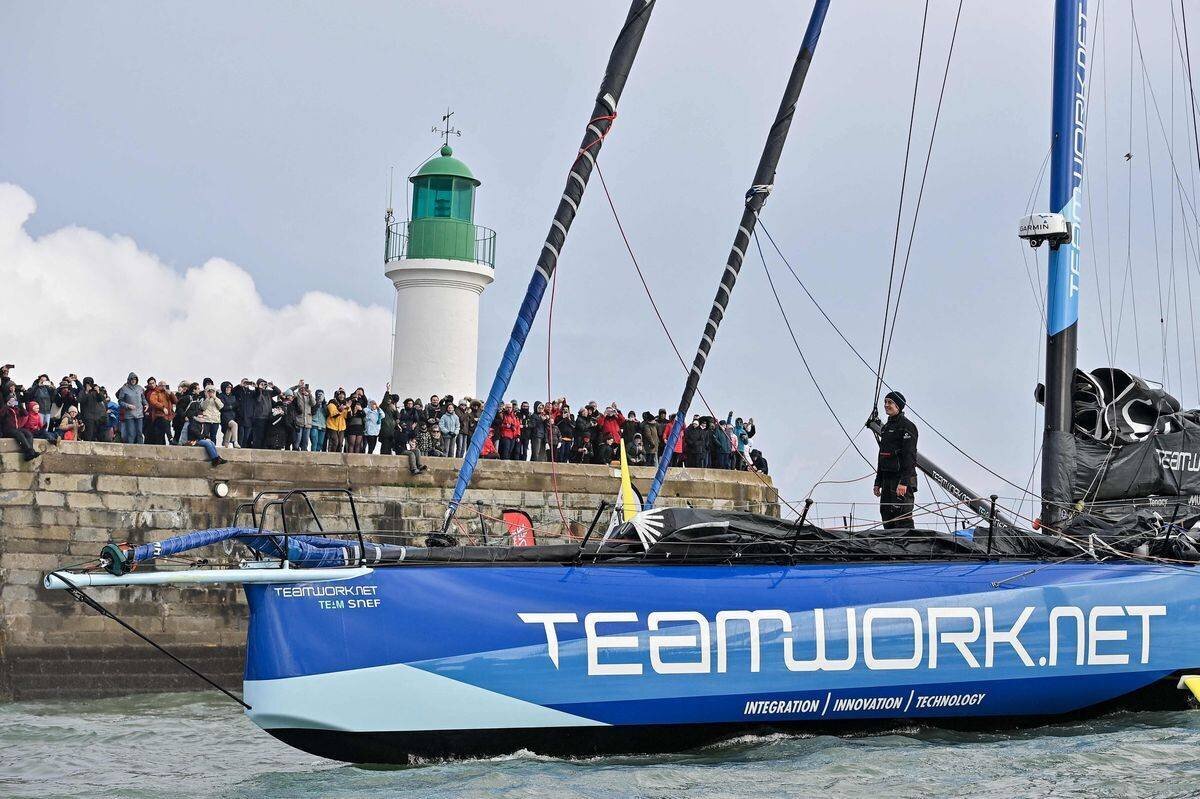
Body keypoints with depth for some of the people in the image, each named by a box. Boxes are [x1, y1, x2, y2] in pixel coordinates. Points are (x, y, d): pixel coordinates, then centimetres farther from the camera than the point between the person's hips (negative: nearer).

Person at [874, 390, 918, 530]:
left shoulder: (907, 426, -8)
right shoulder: (885, 427, 19)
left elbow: (909, 455, -16)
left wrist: (904, 482, -23)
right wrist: (878, 482, 19)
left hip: (902, 478, -9)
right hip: (887, 479, 9)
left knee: (903, 519, -14)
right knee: (887, 519, 9)